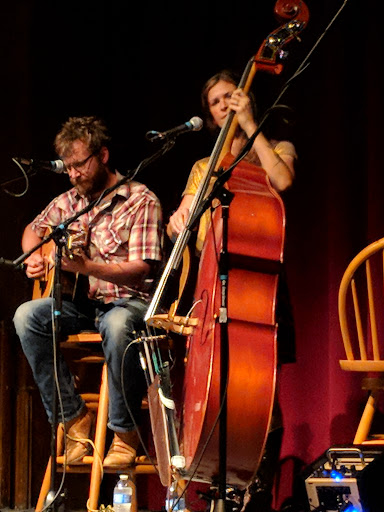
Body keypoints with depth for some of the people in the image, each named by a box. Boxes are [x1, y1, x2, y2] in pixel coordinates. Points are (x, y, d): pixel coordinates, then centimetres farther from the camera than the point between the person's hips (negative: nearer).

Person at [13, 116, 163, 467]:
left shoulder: (140, 201, -8)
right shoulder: (71, 200, 12)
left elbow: (142, 269, -18)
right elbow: (35, 228, 31)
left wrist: (86, 266, -31)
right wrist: (33, 258, 7)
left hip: (130, 301, -6)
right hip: (85, 302, 6)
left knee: (116, 324, -41)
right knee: (27, 316, -21)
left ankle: (125, 434, -25)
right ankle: (74, 417, -16)